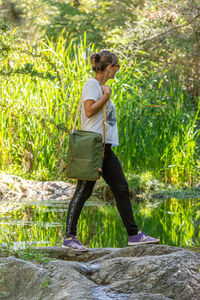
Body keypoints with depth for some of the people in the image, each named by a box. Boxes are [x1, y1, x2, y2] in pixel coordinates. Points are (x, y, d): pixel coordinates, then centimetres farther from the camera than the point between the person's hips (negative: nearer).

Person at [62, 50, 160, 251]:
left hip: (106, 148, 10)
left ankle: (134, 234, 10)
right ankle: (69, 237, -3)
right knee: (83, 192, -7)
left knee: (121, 189, 7)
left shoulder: (102, 86, 20)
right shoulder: (91, 84, -7)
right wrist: (106, 95, -11)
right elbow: (89, 111, -19)